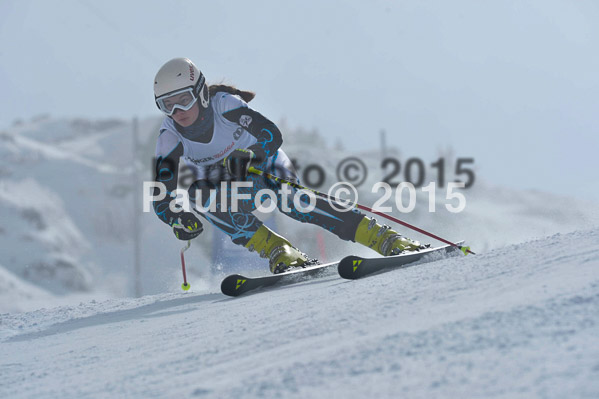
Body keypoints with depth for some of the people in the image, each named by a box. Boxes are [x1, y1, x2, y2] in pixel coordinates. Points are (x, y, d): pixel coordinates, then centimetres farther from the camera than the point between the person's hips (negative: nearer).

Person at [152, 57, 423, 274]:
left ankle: (386, 240, -35)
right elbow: (161, 199, -20)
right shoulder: (170, 139, -19)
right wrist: (178, 219, -41)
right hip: (228, 187, 3)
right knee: (198, 195, -31)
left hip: (265, 166, -3)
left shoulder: (224, 104, -25)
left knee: (291, 200, -33)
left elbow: (271, 135, -30)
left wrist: (248, 159, -48)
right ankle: (277, 250, -35)